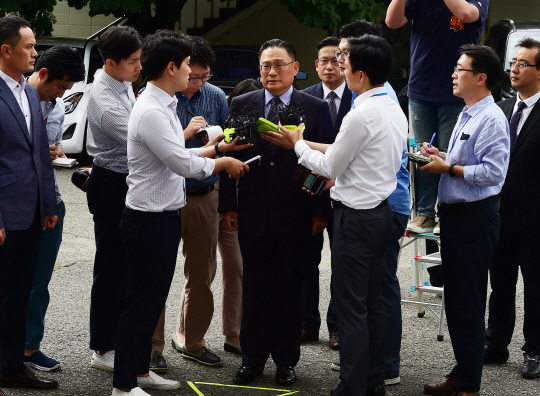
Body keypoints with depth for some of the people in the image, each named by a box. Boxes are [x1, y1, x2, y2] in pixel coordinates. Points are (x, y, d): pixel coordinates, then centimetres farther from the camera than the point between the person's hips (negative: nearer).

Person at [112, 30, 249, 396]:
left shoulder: (165, 106, 11)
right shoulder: (151, 112, -21)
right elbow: (182, 164, -21)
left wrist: (215, 148, 14)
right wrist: (224, 163, -8)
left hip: (166, 215, 10)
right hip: (150, 218, -10)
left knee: (154, 299, 18)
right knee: (141, 301, -2)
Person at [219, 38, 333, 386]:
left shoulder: (316, 109, 0)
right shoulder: (242, 105, 6)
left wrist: (321, 211, -4)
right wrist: (228, 206, 2)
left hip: (295, 217, -1)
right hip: (253, 215, 2)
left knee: (290, 289, 7)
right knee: (255, 288, 8)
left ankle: (286, 360, 17)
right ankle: (253, 358, 18)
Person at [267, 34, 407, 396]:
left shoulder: (361, 116, -20)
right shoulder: (395, 110, 8)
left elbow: (330, 167, -9)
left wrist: (298, 143, 7)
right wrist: (308, 144, 16)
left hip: (356, 217, -9)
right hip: (382, 213, 9)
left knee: (351, 309, -3)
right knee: (373, 302, 15)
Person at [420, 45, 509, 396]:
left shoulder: (491, 119, -17)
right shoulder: (466, 115, 16)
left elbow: (492, 172, -24)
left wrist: (448, 168, -16)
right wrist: (439, 156, 8)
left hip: (475, 219, -10)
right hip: (455, 217, 10)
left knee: (467, 305, -3)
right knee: (455, 301, 17)